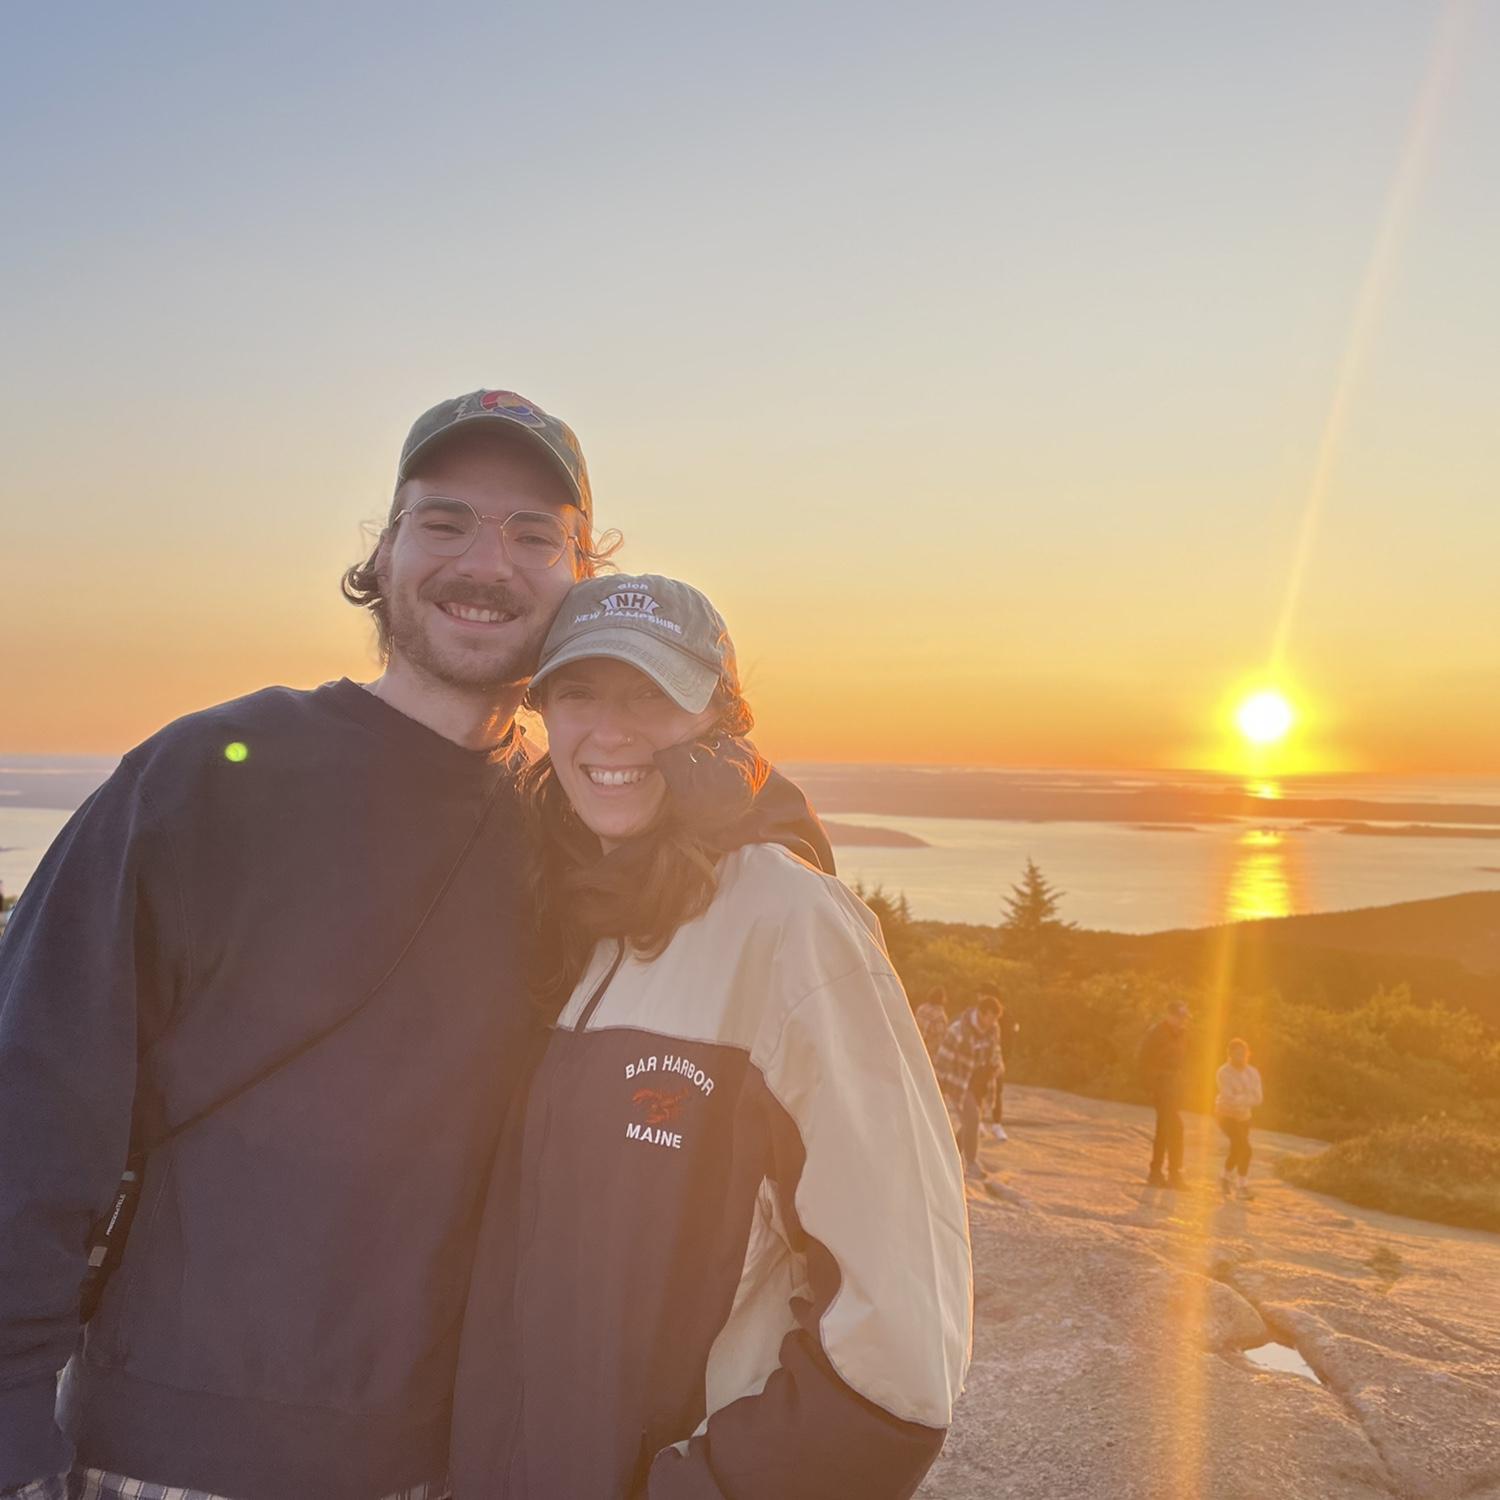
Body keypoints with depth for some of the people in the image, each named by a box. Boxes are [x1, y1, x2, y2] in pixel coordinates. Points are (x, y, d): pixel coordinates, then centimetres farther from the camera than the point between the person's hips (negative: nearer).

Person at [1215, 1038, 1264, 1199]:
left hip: (1243, 1116, 6)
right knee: (1244, 1148, -21)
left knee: (1237, 1149, 21)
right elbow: (1229, 1098, -30)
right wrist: (1250, 1098, -29)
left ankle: (1226, 1178, 46)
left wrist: (1241, 1099, -33)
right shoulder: (1224, 1072, -23)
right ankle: (1242, 1186, -10)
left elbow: (1257, 1099, -18)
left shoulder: (1253, 1073, -9)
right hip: (1226, 1115, -6)